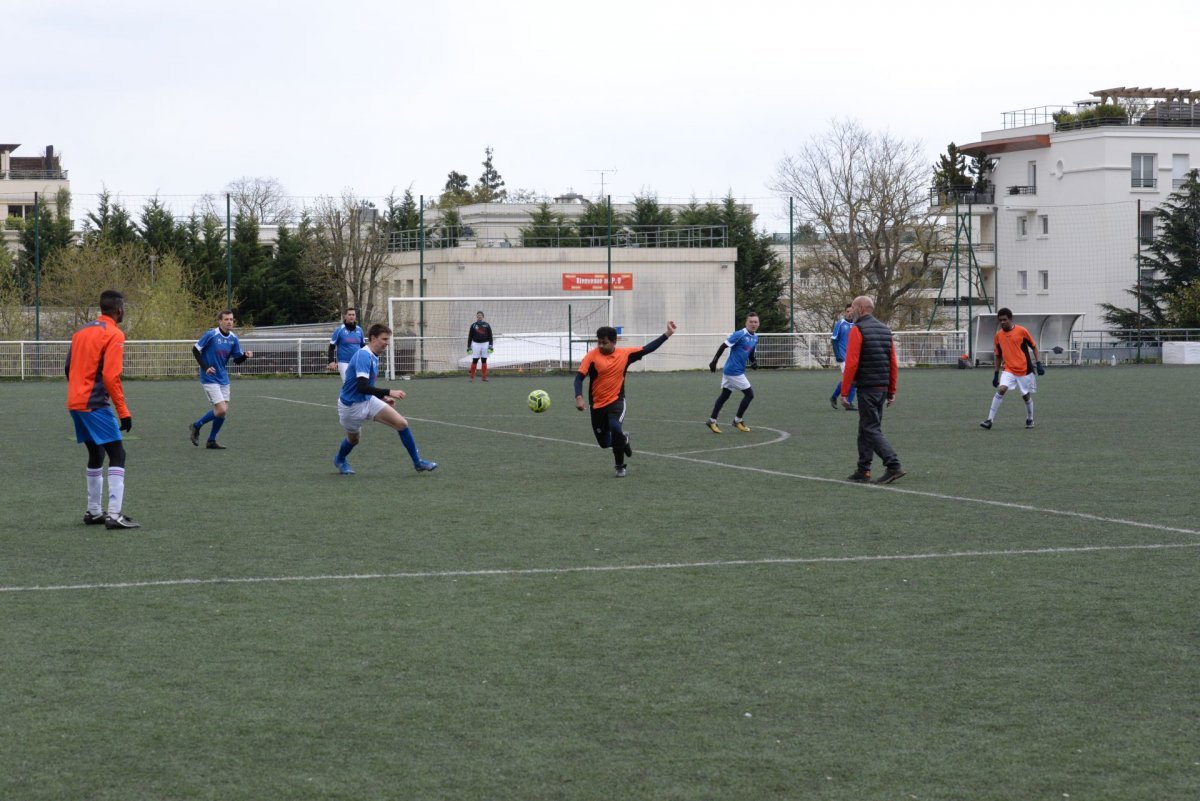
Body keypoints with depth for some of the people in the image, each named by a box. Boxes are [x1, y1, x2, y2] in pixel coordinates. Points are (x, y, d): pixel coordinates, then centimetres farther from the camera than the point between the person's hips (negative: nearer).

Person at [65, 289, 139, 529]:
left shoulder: (82, 331, 14)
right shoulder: (114, 334, -10)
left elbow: (68, 368, 18)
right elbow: (111, 376, -18)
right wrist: (124, 412, -15)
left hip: (75, 402, 8)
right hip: (95, 404, -8)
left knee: (96, 454, 20)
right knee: (117, 455, -7)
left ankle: (93, 511, 24)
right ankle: (114, 515, -16)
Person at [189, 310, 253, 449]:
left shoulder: (233, 338, 4)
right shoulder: (211, 334, -14)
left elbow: (237, 359, 9)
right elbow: (195, 350, -8)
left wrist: (245, 355, -14)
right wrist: (205, 367, -18)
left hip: (223, 379, 7)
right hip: (209, 379, -7)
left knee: (224, 411, 5)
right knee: (221, 410, -14)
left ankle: (211, 441, 19)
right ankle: (196, 427, 7)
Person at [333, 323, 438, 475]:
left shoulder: (374, 357, 3)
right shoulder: (363, 356, -26)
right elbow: (362, 387, -35)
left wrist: (383, 397, 4)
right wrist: (389, 392, -37)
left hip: (368, 400, 7)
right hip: (351, 405, -7)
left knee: (402, 424, -6)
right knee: (353, 440, 15)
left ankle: (418, 462, 1)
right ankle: (340, 460, 49)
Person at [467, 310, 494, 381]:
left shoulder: (486, 325, 5)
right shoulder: (473, 325, 5)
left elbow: (490, 336, 6)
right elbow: (470, 337, 6)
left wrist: (490, 346, -2)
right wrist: (469, 347, 2)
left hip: (485, 344, 1)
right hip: (476, 344, -1)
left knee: (484, 361, 3)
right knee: (474, 361, -4)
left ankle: (484, 377, 8)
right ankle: (472, 377, 0)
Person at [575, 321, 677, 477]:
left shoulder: (624, 354, -5)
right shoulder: (592, 356, -11)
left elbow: (647, 349, 2)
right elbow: (579, 377, -14)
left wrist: (667, 334, -2)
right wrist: (579, 397, -30)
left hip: (616, 401, -1)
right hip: (597, 404, 1)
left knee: (616, 429, -28)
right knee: (604, 442, 10)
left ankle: (620, 467, -7)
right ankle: (623, 439, 47)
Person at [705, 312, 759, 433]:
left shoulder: (755, 338, 9)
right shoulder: (740, 334, -17)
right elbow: (723, 346, -14)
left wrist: (754, 361, 0)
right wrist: (714, 361, -14)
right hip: (734, 371, -9)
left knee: (724, 395, 12)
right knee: (749, 394, -3)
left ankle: (712, 421, 17)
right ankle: (737, 421, 8)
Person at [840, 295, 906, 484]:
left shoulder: (857, 330, -11)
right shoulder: (885, 330, 12)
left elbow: (851, 364, -17)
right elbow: (894, 364, 11)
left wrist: (844, 392, -13)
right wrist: (892, 390, 15)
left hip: (867, 388, -8)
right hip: (882, 388, 8)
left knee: (872, 430, -6)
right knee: (865, 429, 15)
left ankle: (894, 466, -16)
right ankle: (863, 471, 18)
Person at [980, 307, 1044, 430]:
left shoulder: (1022, 331, -7)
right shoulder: (998, 336, 2)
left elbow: (1033, 347, 1)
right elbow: (998, 356, 13)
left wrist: (1038, 363, -5)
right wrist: (996, 374, 13)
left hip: (1025, 370, -1)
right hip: (1009, 370, 1)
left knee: (1026, 396, 8)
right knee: (1001, 389, -20)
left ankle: (1030, 420, 34)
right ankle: (990, 420, -20)